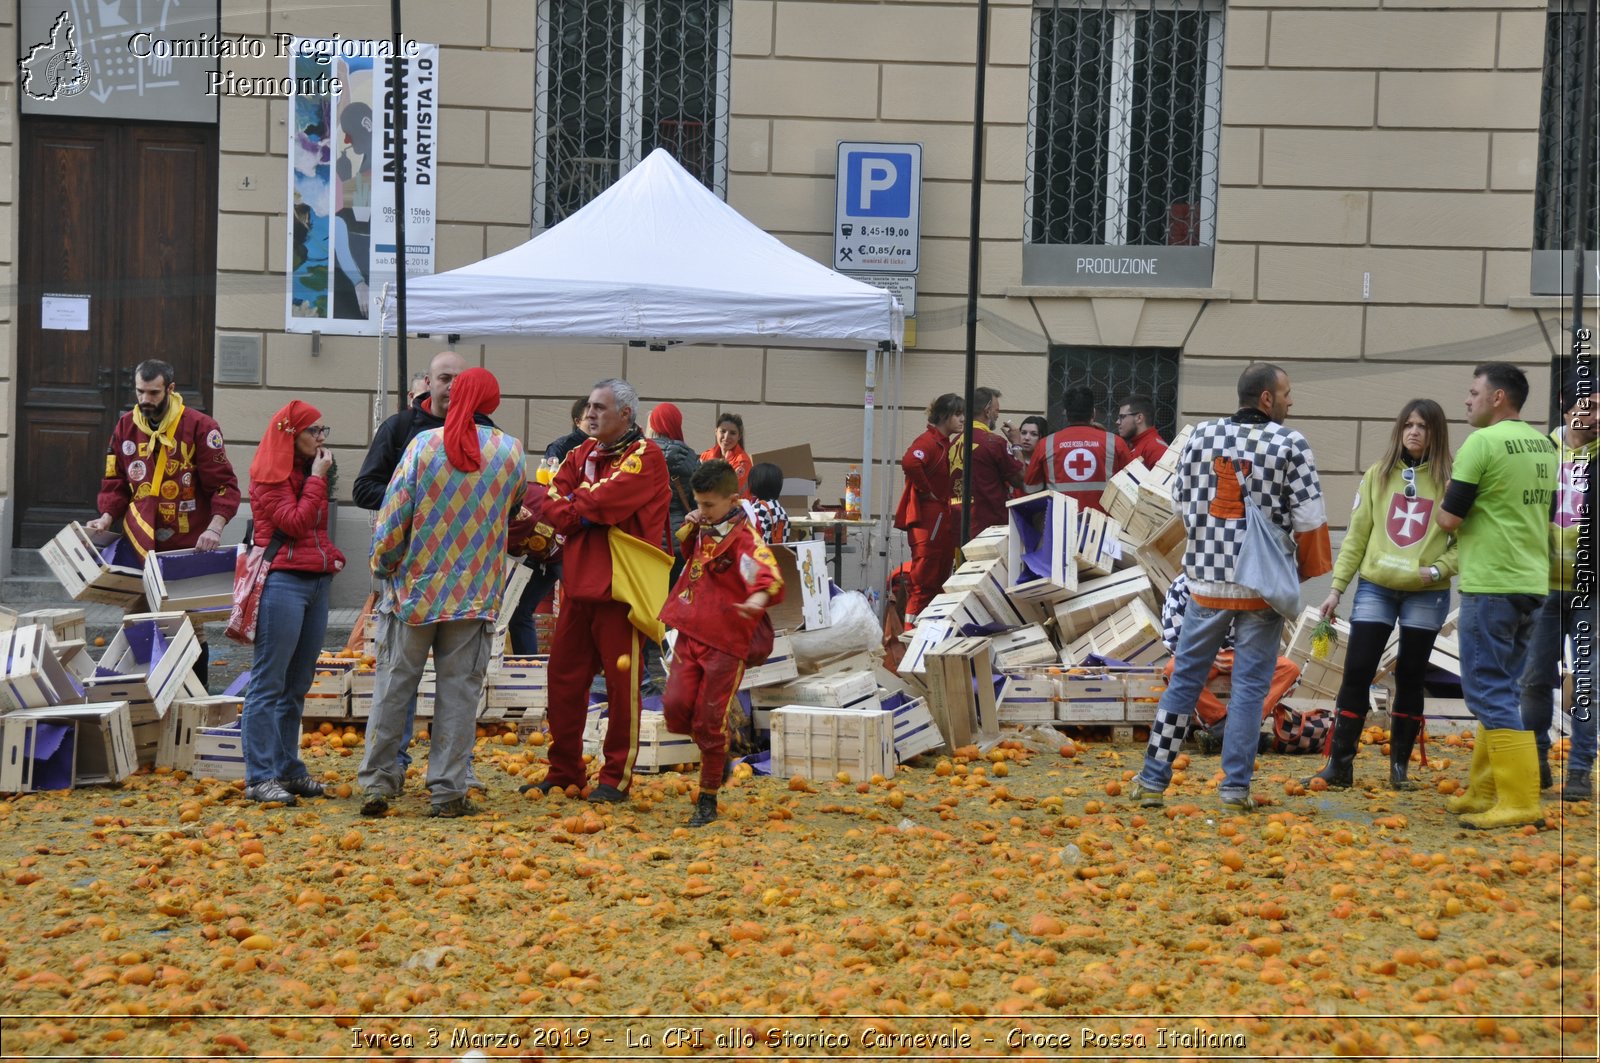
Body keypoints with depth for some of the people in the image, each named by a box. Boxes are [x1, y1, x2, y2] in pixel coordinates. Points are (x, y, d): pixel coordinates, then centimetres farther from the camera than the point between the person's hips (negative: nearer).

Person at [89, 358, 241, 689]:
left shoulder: (200, 428, -5)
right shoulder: (125, 428, 9)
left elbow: (225, 485, -6)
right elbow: (115, 484, 16)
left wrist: (215, 527, -19)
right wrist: (106, 518, -1)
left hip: (188, 549, -3)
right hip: (139, 547, 3)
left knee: (191, 625, 2)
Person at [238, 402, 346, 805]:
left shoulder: (309, 471, 19)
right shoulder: (270, 476, -6)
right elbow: (295, 523, -15)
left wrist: (332, 556, 10)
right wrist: (317, 479, -9)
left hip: (317, 580, 9)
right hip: (283, 580, -9)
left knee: (297, 684, 12)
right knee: (269, 683, -7)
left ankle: (288, 769, 18)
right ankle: (260, 778, -7)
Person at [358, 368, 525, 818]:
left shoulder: (423, 445, -8)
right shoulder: (511, 452, -2)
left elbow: (393, 515, -7)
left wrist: (382, 563, 7)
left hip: (414, 583, 0)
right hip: (476, 591, 1)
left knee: (394, 683, 9)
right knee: (459, 688, 5)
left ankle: (377, 781, 10)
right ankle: (447, 790, 5)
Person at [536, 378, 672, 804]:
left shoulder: (645, 457, -7)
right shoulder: (583, 453, 16)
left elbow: (602, 502, -18)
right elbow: (553, 504, 4)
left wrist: (570, 506, -4)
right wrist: (583, 512, -14)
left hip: (620, 584, -7)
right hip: (578, 581, 7)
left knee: (621, 682, -2)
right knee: (564, 677, 9)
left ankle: (616, 777, 5)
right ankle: (564, 772, 19)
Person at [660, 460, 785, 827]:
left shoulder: (742, 537, -16)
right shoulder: (704, 530, 9)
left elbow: (769, 575, -33)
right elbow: (688, 552, 33)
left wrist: (757, 598, -57)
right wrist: (689, 528, 9)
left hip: (725, 642, -7)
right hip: (690, 632, 7)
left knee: (709, 720, -1)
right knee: (676, 707, -2)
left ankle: (708, 799, 13)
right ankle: (719, 756, 25)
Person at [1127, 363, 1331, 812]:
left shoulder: (1202, 436, 2)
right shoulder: (1290, 445, -8)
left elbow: (1181, 500, 9)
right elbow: (1310, 518, -10)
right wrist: (1312, 570, 5)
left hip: (1208, 578, 3)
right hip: (1265, 585, -3)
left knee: (1185, 678, 11)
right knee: (1250, 686, 5)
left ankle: (1152, 780, 10)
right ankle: (1235, 788, 5)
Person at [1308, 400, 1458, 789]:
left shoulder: (1450, 480, -2)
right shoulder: (1378, 475, 6)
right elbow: (1356, 535, 7)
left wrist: (1439, 570, -17)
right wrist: (1337, 586, 4)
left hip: (1426, 596, -2)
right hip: (1375, 588, 2)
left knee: (1410, 679, 6)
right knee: (1356, 674, -2)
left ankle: (1399, 766, 16)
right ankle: (1339, 764, 3)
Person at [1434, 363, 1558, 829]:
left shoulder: (1483, 442, -13)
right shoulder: (1545, 445, 11)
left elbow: (1449, 518, -13)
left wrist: (1446, 493, 9)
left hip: (1491, 585, -8)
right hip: (1532, 582, 8)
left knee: (1490, 692, -5)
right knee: (1499, 690, 15)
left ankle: (1519, 803, -10)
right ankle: (1485, 792, 20)